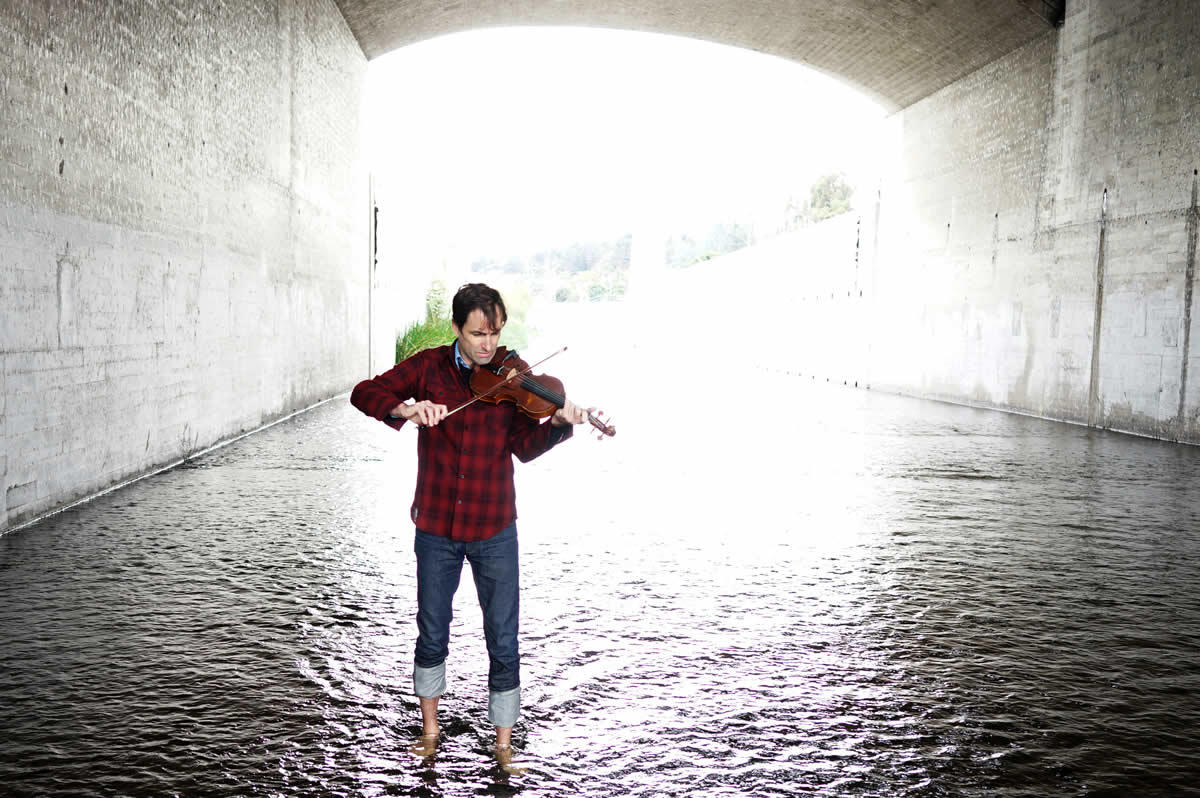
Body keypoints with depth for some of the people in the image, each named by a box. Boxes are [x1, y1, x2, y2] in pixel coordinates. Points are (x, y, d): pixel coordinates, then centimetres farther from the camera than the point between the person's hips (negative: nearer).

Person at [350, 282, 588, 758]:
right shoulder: (429, 367, -1)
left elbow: (525, 446, -12)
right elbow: (364, 393, -7)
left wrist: (559, 424, -32)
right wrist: (406, 408, -26)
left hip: (494, 530, -1)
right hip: (436, 527, 1)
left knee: (504, 644, 3)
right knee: (432, 636, 16)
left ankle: (503, 745, 21)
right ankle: (429, 728, 38)